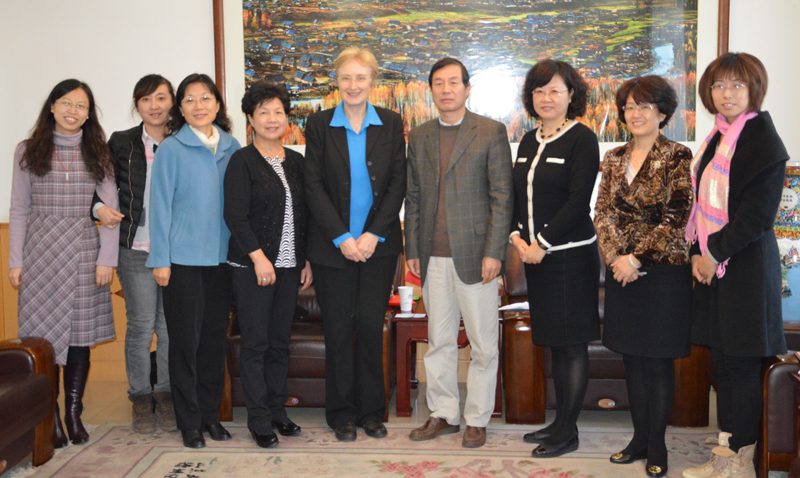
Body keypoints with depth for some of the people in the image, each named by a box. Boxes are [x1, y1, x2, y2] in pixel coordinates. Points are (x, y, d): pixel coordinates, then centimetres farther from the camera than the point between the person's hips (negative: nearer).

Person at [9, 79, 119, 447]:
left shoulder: (96, 154, 8)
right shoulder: (28, 151, 7)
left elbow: (111, 209, 5)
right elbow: (19, 209, 7)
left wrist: (107, 259, -3)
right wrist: (15, 261, 1)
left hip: (84, 251, 1)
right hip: (41, 251, 0)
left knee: (80, 334, 2)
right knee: (45, 335, -1)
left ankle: (74, 413, 13)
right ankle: (49, 417, 9)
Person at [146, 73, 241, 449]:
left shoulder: (232, 148, 8)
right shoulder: (171, 149, -3)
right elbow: (160, 205, -4)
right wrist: (160, 260, -7)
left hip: (222, 258, 4)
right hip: (183, 259, -4)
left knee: (215, 336, 10)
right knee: (186, 339, 2)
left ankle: (210, 413, 23)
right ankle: (189, 422, 14)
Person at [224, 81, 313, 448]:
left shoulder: (295, 161, 12)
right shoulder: (242, 160, -4)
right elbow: (235, 215, -10)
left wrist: (306, 260, 10)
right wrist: (258, 257, -16)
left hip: (289, 266, 5)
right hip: (253, 266, -5)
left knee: (281, 341, 10)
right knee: (255, 342, 0)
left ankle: (277, 411, 22)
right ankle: (259, 420, 9)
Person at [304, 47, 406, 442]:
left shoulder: (391, 124, 4)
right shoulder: (319, 124, 1)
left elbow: (398, 183, 0)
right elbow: (314, 186, -3)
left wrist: (373, 235, -9)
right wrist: (342, 238, -10)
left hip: (378, 243, 1)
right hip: (332, 243, 0)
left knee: (371, 324, 2)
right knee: (338, 327, 3)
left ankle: (372, 411, 17)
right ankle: (342, 414, 17)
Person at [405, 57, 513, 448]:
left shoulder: (491, 132, 0)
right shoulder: (419, 137, 13)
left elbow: (502, 196, -4)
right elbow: (413, 197, 15)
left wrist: (494, 252, -10)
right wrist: (412, 250, 9)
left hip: (475, 254, -4)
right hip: (434, 256, 4)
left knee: (483, 344, 4)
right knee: (438, 341, 11)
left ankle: (476, 419, 18)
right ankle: (443, 414, 25)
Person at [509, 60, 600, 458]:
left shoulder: (582, 139, -8)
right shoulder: (529, 141, 13)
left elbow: (578, 200, -15)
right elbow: (516, 195, 15)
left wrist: (542, 244, -15)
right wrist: (516, 235, -1)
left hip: (571, 256, -7)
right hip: (534, 255, 7)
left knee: (572, 344, 0)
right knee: (553, 342, 14)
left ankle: (568, 433, 9)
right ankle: (559, 422, 24)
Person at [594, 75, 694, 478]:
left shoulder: (677, 157, -7)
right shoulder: (614, 158, 10)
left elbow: (676, 218, -13)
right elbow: (603, 212, 6)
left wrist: (636, 258, -14)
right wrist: (615, 256, -8)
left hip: (664, 271, -5)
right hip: (622, 270, 5)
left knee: (658, 359, 3)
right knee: (631, 357, 11)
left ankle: (657, 445, 16)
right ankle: (639, 437, 24)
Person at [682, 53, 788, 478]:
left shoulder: (763, 139, -10)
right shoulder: (717, 137, 14)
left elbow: (758, 214, -17)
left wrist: (716, 254, -14)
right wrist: (697, 253, 5)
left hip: (746, 264, -8)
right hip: (713, 264, 8)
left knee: (741, 364, -1)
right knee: (722, 363, 12)